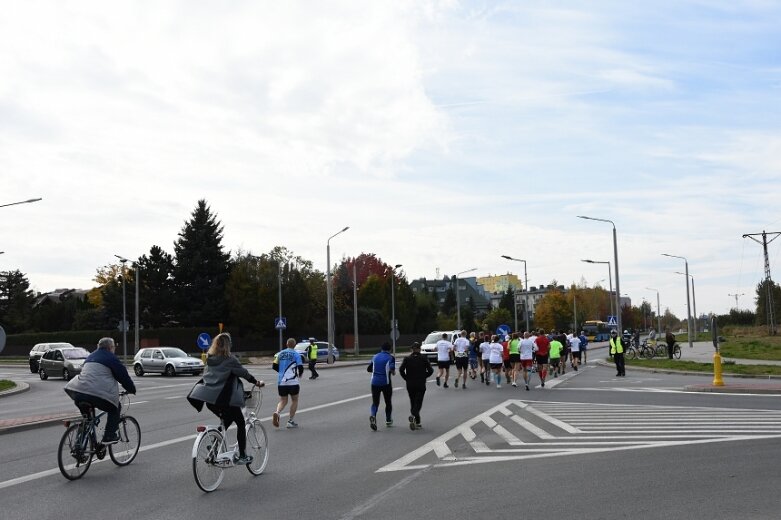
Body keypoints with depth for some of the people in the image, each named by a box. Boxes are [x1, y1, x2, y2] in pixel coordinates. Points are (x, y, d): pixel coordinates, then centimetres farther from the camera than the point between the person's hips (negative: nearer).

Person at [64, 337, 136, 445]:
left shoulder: (90, 356, 28)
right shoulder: (111, 358, 5)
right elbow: (123, 375, 8)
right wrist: (131, 389, 22)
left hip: (79, 391, 7)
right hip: (98, 393, -7)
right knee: (114, 409, 14)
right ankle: (109, 436, 6)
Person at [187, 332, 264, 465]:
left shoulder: (209, 359, 8)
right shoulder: (230, 360, -11)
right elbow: (244, 373, -4)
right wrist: (257, 382, 10)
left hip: (209, 397, 7)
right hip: (225, 398, -7)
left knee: (227, 420, 25)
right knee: (241, 424, 9)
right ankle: (242, 456, 8)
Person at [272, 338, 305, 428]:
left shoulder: (280, 354, 8)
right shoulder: (296, 354, -5)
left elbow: (274, 366, 7)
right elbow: (300, 367, -11)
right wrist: (300, 374, 12)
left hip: (281, 382, 4)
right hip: (293, 381, -4)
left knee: (283, 401, 13)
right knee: (295, 400, 13)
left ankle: (277, 412, -18)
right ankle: (291, 421, 9)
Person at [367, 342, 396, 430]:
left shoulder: (375, 356, 10)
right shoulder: (390, 357, -3)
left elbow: (368, 369, 13)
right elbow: (392, 369, -17)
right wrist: (393, 372, 5)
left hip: (375, 382, 3)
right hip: (386, 383, -3)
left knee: (375, 402, 7)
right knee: (388, 402, 17)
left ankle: (373, 416, -21)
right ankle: (388, 421, 27)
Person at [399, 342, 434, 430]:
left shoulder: (407, 359, 1)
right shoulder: (424, 359, -2)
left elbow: (401, 369, -9)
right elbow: (430, 370, -7)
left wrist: (406, 378, 3)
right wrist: (424, 377, 8)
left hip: (410, 384, 2)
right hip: (421, 385, -2)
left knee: (413, 402, 13)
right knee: (418, 402, -2)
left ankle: (417, 423, 15)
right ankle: (413, 415, -30)